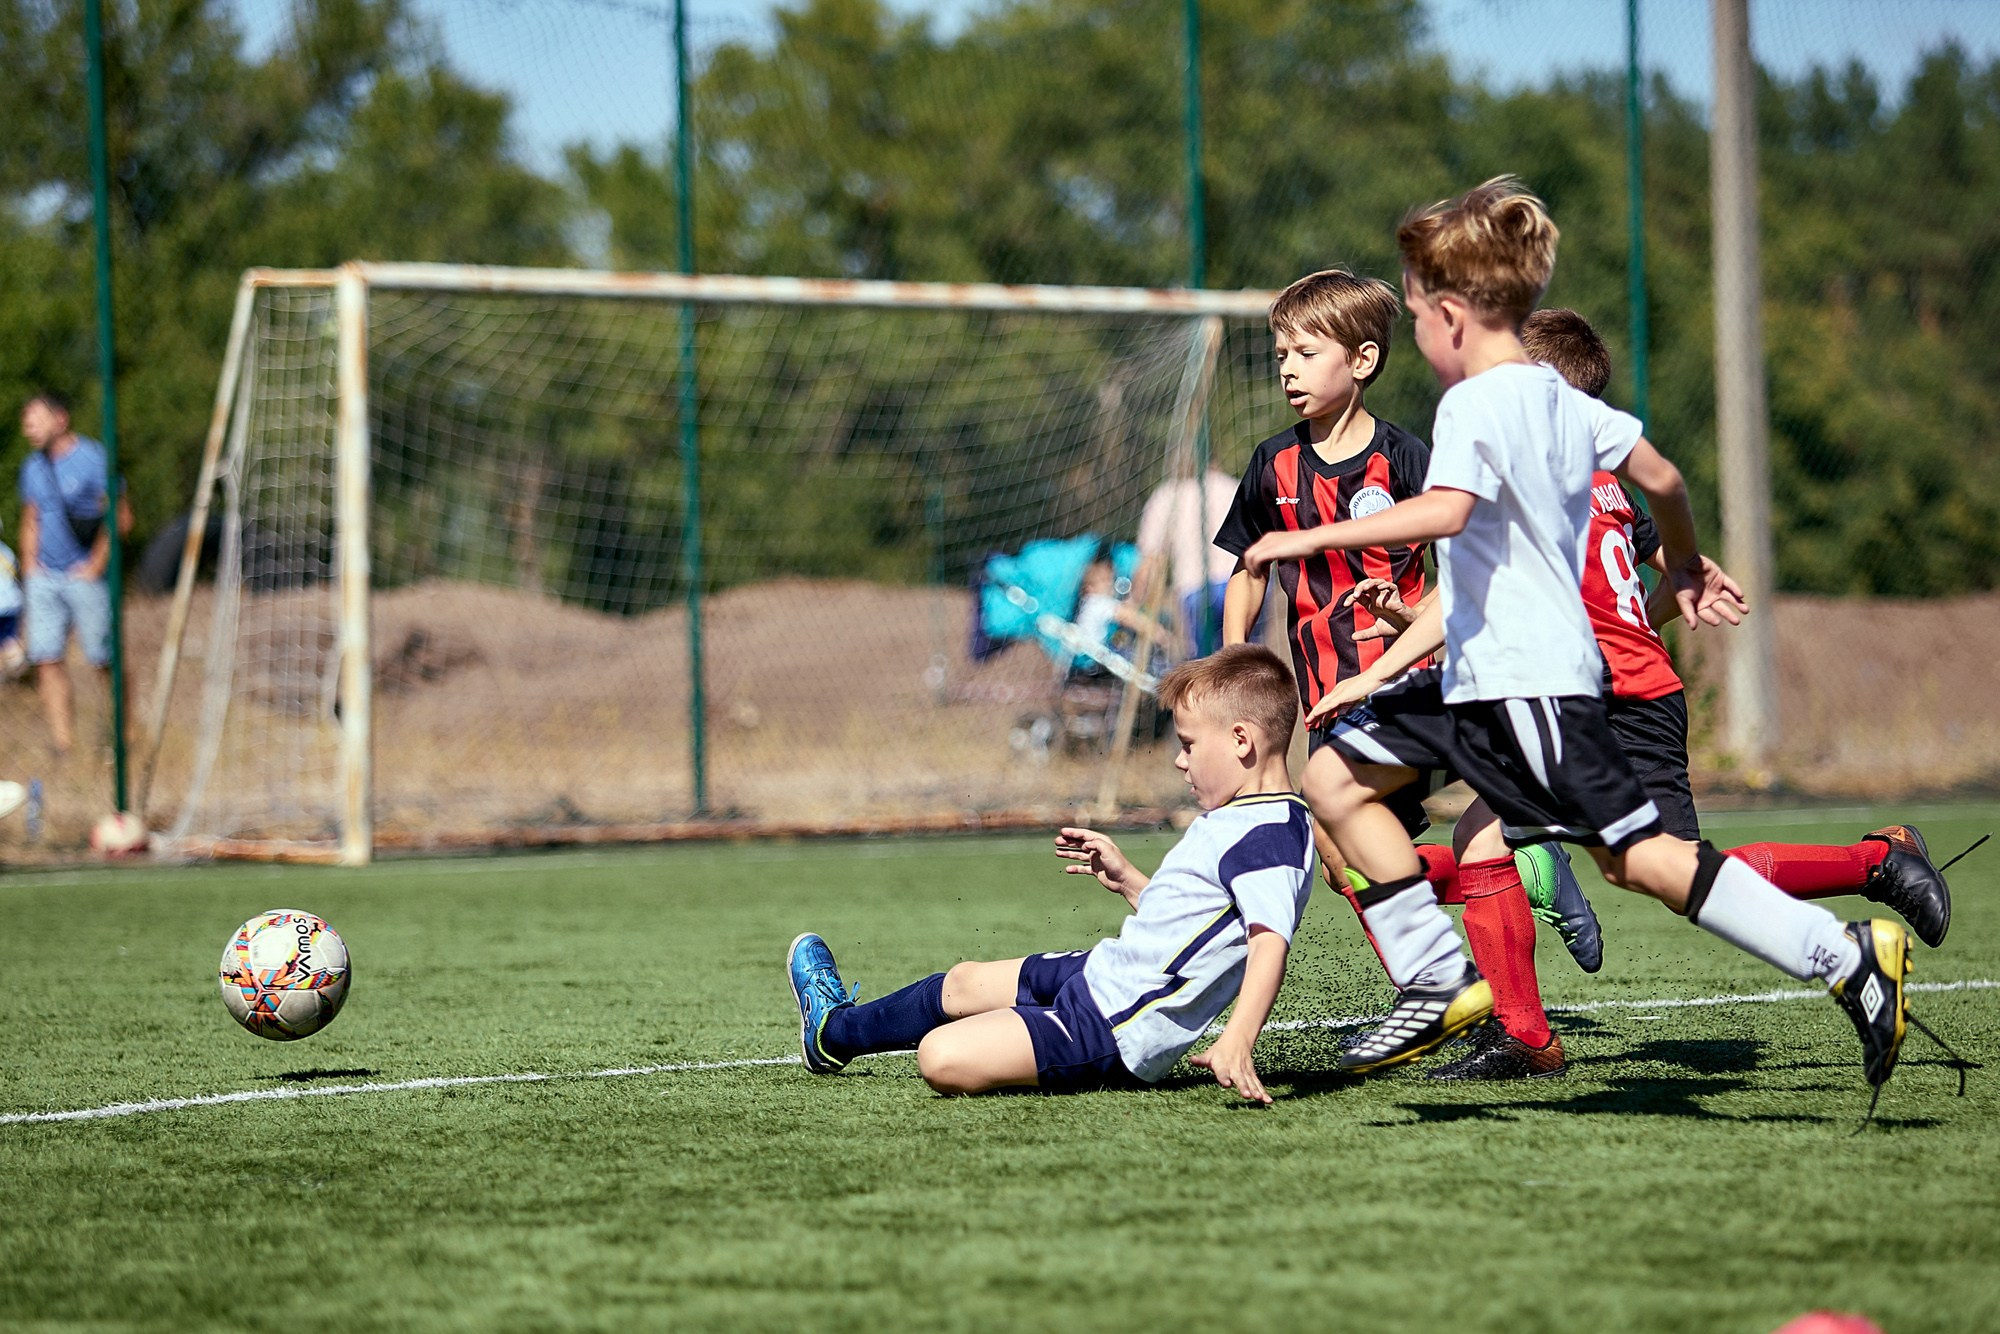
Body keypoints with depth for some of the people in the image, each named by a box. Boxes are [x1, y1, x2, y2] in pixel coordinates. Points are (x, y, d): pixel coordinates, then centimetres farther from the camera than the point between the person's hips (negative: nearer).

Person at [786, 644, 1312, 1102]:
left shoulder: (1268, 836, -22)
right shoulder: (1236, 821, 12)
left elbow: (1270, 938, -37)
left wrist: (1237, 1042, -50)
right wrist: (1128, 881, 18)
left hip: (1112, 1033, -11)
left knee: (944, 1058, -17)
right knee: (963, 983, 27)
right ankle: (833, 1027, 51)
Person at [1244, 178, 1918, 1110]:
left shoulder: (1476, 405, -15)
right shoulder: (1564, 401, 12)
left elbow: (1444, 510, -32)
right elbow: (1662, 478, 20)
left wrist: (1317, 538, -27)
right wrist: (1686, 564, 38)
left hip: (1523, 682, -10)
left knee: (1636, 855, -10)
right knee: (1339, 775, 10)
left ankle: (1845, 956, -10)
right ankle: (1440, 981, 10)